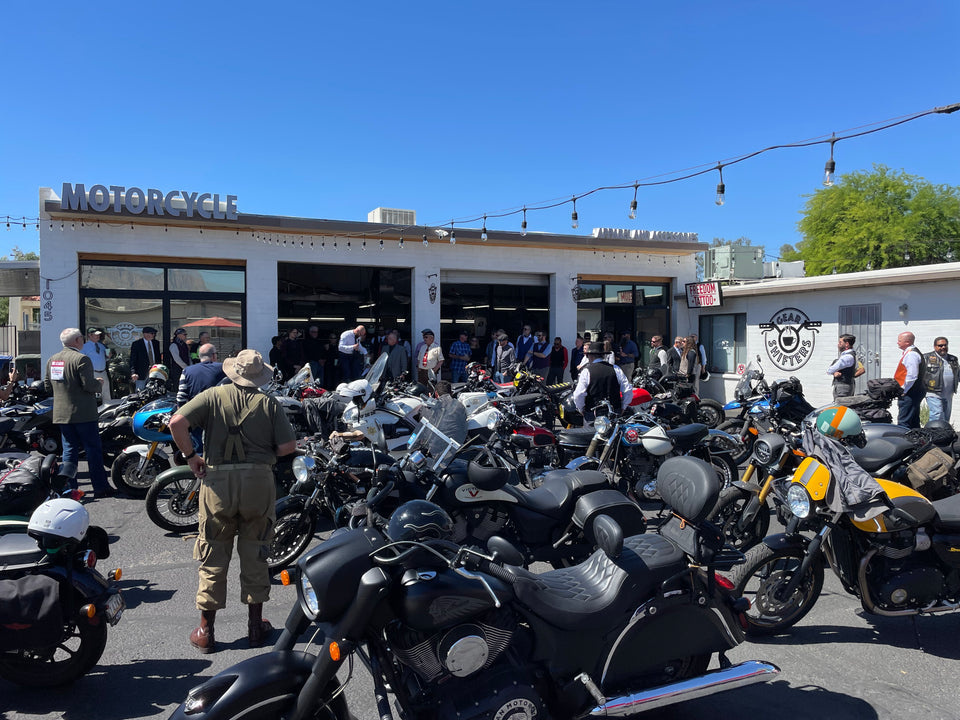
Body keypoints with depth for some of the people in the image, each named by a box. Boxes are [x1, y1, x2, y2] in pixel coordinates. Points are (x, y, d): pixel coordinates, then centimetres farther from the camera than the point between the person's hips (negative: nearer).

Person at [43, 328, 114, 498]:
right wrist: (99, 382, -1)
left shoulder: (52, 360, 10)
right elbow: (88, 385, -21)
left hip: (61, 414, 7)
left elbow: (47, 385, 15)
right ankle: (100, 488, 6)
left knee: (69, 449, 12)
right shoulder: (81, 359, -15)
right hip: (83, 414, -7)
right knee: (93, 450, 1)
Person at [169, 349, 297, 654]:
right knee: (255, 554, 12)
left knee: (213, 557, 10)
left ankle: (206, 631, 17)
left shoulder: (213, 396, 0)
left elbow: (177, 422, -12)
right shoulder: (269, 403, 0)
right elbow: (288, 445, -5)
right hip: (259, 480, 0)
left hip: (218, 480, 0)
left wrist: (191, 455, 0)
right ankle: (256, 625, 22)